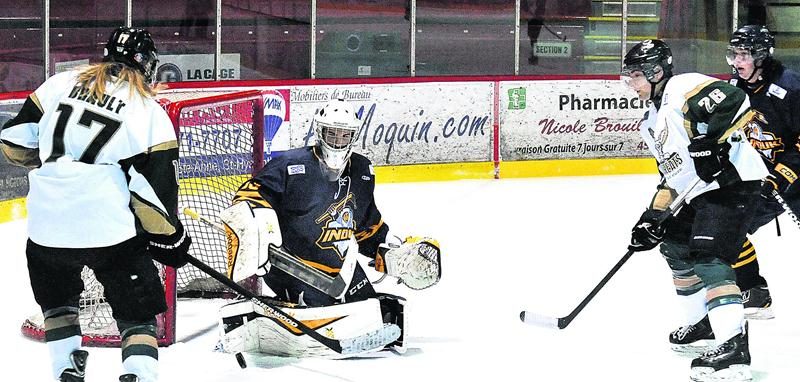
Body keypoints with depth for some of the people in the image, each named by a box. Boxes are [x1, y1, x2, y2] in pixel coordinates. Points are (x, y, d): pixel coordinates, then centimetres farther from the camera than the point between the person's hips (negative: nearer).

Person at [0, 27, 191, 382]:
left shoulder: (61, 84, 7)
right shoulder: (150, 111, 0)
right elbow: (156, 187, -6)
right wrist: (169, 237, 7)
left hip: (48, 226, 3)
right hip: (111, 229, -3)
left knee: (57, 301, 29)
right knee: (137, 314, 9)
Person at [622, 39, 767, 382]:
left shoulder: (684, 88, -11)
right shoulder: (652, 123, 22)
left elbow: (734, 101, -26)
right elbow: (671, 173, 25)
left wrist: (711, 139, -32)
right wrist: (653, 218, 15)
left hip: (733, 180, -11)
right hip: (701, 193, 11)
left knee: (709, 259, -21)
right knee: (676, 247, 24)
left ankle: (734, 347, -30)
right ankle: (703, 322, 41)